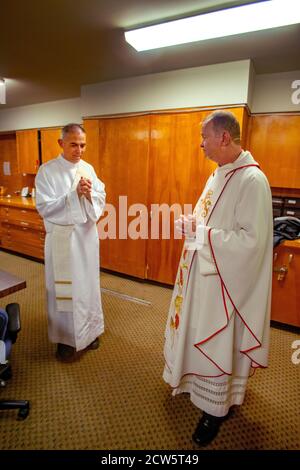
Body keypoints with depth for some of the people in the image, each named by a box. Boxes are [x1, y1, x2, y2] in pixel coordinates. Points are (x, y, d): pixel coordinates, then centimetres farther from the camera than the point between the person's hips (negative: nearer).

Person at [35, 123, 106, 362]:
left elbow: (101, 200, 4)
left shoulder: (88, 169, 6)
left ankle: (89, 329, 35)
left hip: (87, 234, 4)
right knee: (64, 288, 6)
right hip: (62, 237, -4)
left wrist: (89, 194, -17)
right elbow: (44, 207, -14)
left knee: (88, 284, 15)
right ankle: (65, 338, 26)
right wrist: (74, 193, -21)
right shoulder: (47, 170, -7)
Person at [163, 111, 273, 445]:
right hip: (202, 273, 9)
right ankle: (194, 380, 52)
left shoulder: (252, 180, -21)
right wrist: (192, 223, -3)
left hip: (224, 280, -9)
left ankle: (216, 409, 33)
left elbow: (252, 240, -25)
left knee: (216, 342, 8)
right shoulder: (218, 175, 8)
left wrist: (201, 232, -23)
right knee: (198, 333, 25)